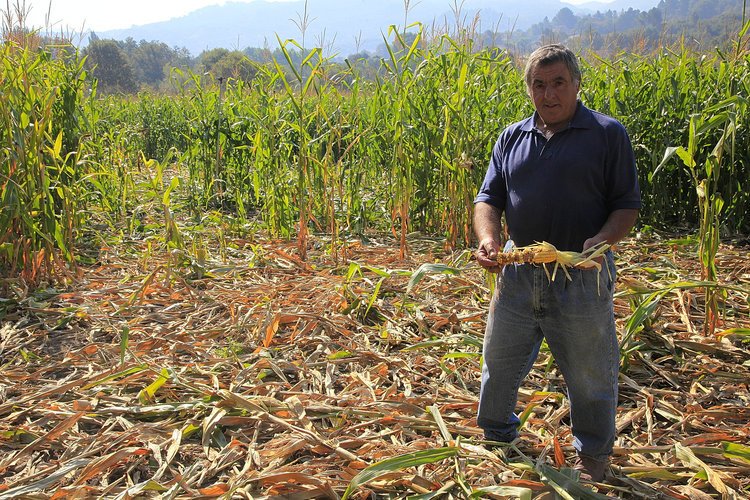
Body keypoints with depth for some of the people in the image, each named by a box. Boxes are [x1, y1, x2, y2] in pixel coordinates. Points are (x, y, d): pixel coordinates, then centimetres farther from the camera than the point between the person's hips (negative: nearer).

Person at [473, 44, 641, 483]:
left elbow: (628, 203, -1)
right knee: (500, 361, 18)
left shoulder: (608, 133, -1)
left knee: (590, 374, 11)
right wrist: (489, 238, -13)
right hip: (518, 274, 4)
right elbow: (489, 197, 8)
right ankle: (496, 438, 43)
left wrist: (603, 240, -21)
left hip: (582, 278, -3)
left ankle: (594, 455, 36)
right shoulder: (512, 138, 10)